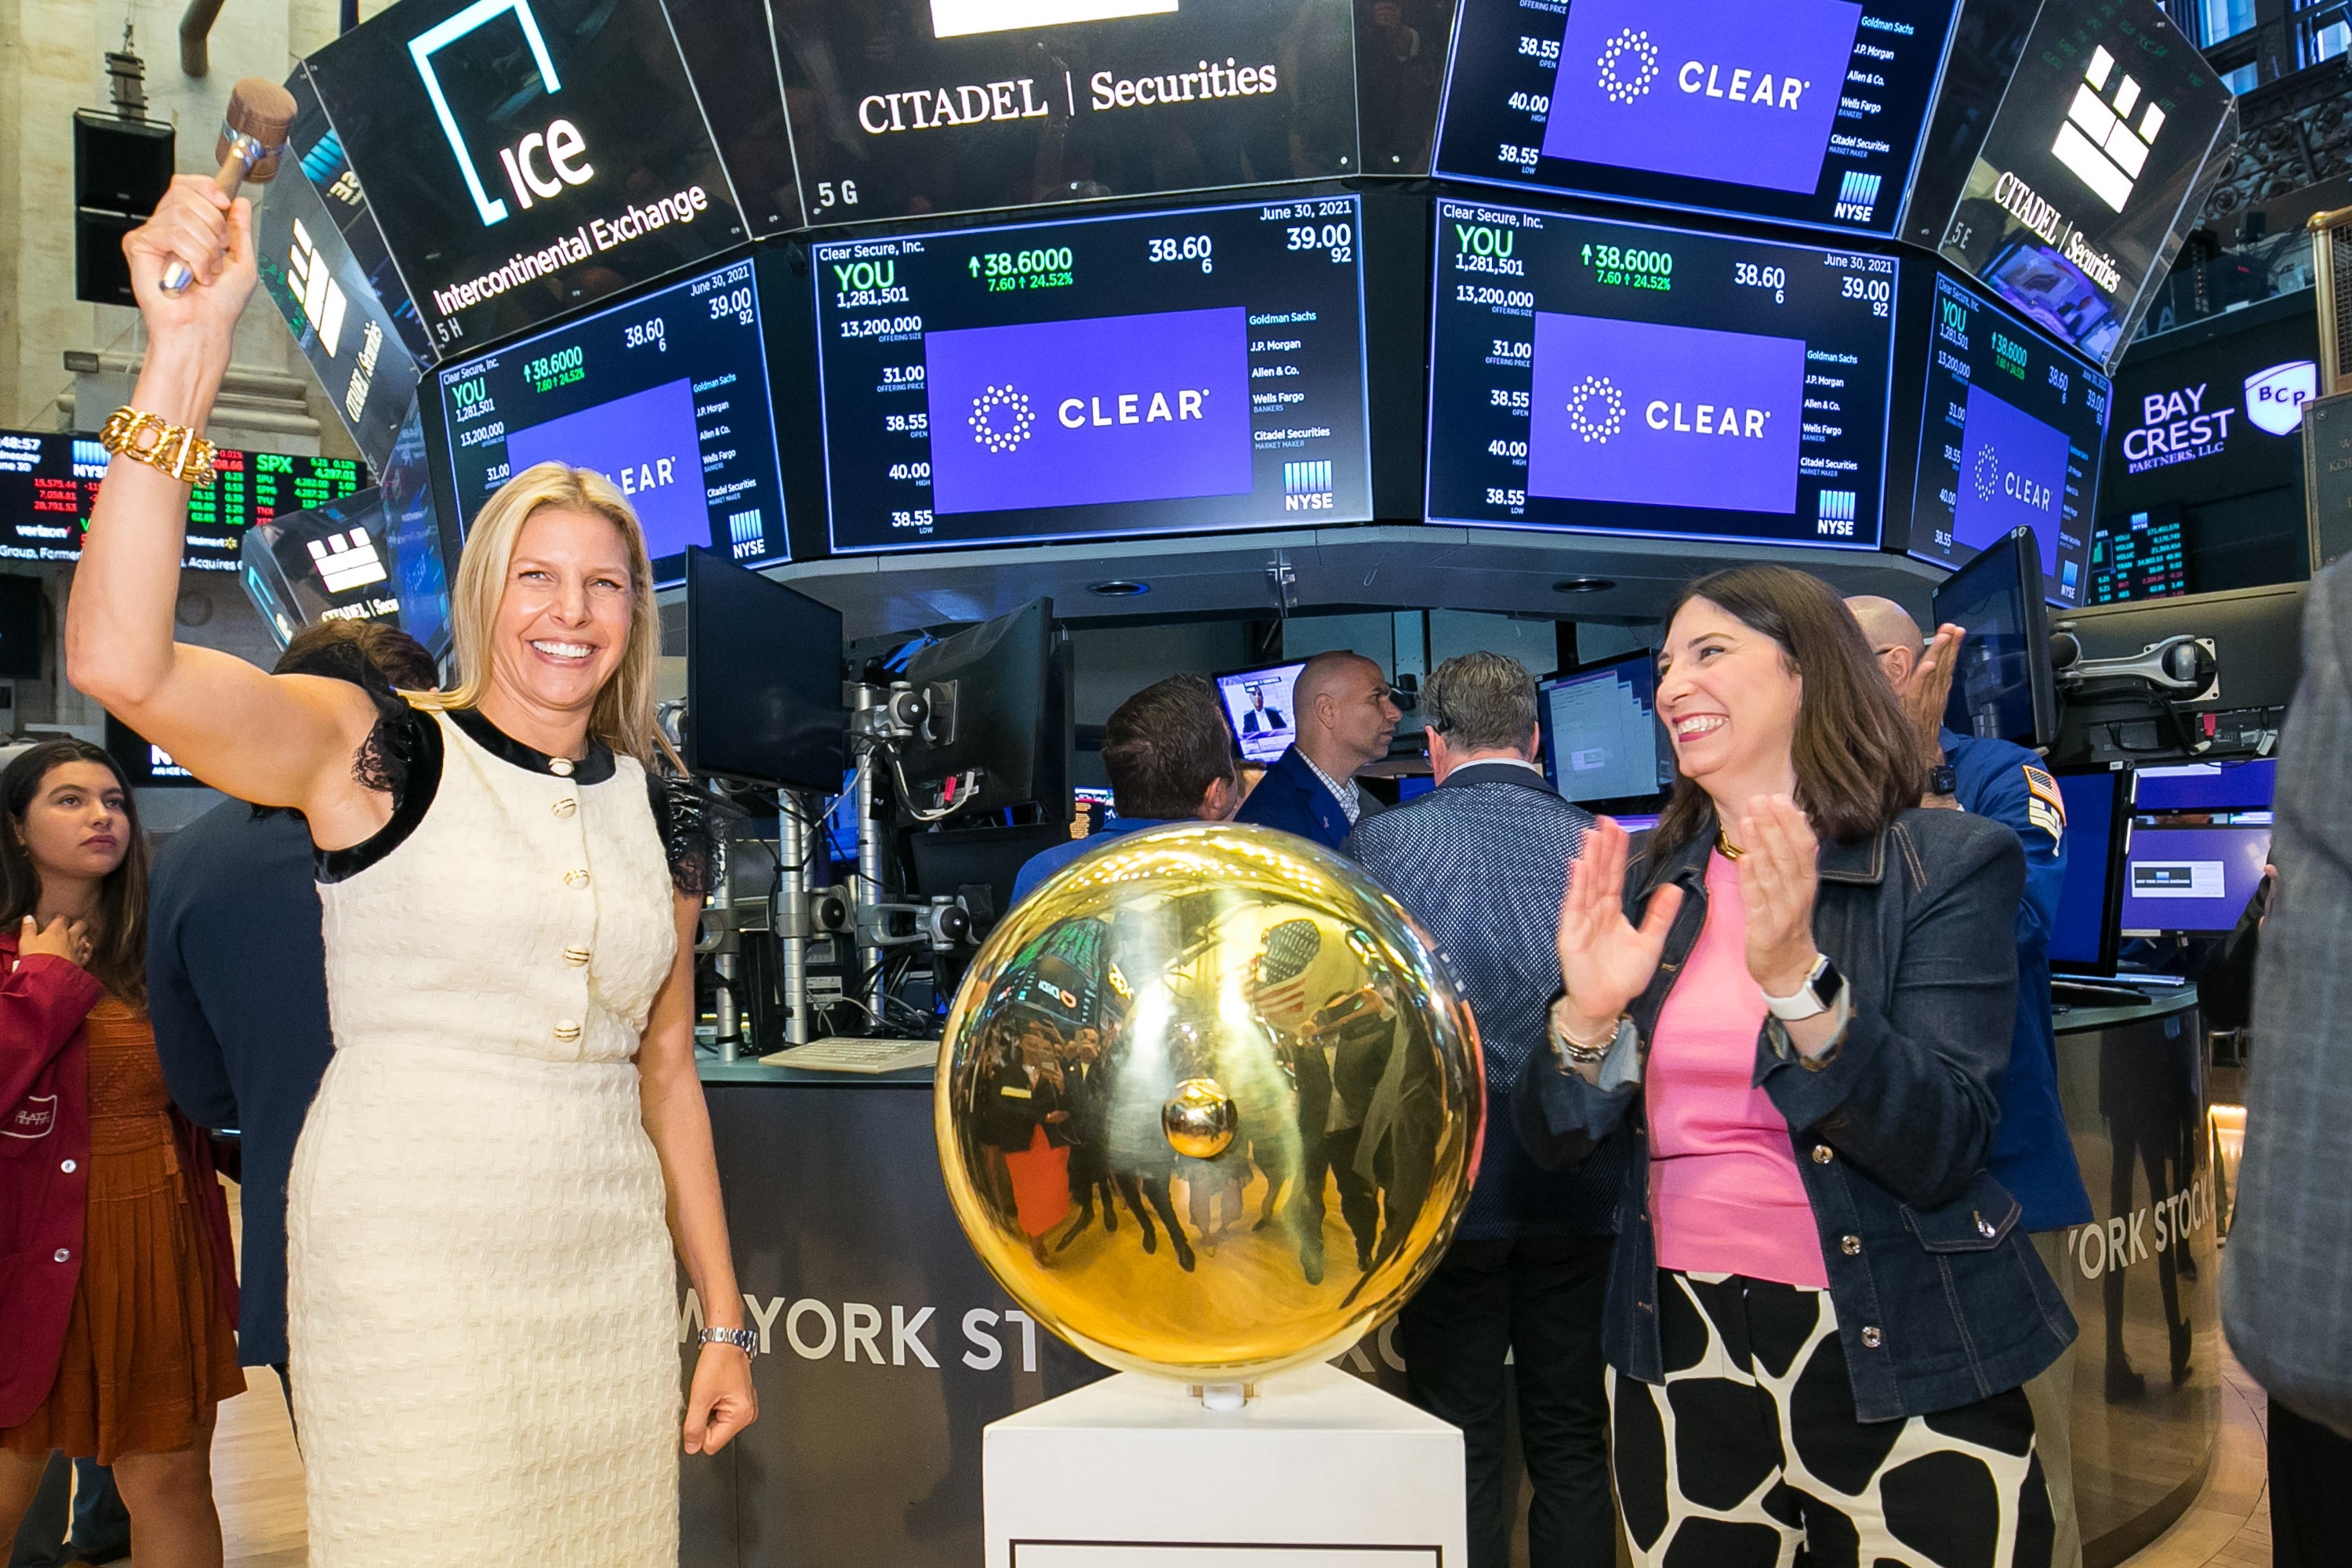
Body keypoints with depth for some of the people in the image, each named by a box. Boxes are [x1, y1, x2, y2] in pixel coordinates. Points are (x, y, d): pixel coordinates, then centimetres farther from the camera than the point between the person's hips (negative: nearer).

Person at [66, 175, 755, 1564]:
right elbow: (122, 663, -22)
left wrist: (725, 1318, 11)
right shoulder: (379, 752, -4)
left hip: (613, 1275, 4)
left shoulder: (662, 816, 7)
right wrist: (185, 354, -27)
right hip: (410, 1275, -4)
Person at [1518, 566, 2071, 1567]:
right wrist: (1587, 1015, -19)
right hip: (1679, 1348, 4)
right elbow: (1553, 1141, 1)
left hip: (1903, 1370, -3)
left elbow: (1940, 1155, -17)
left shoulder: (1952, 863, -8)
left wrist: (1797, 977, -30)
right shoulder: (1643, 877, 3)